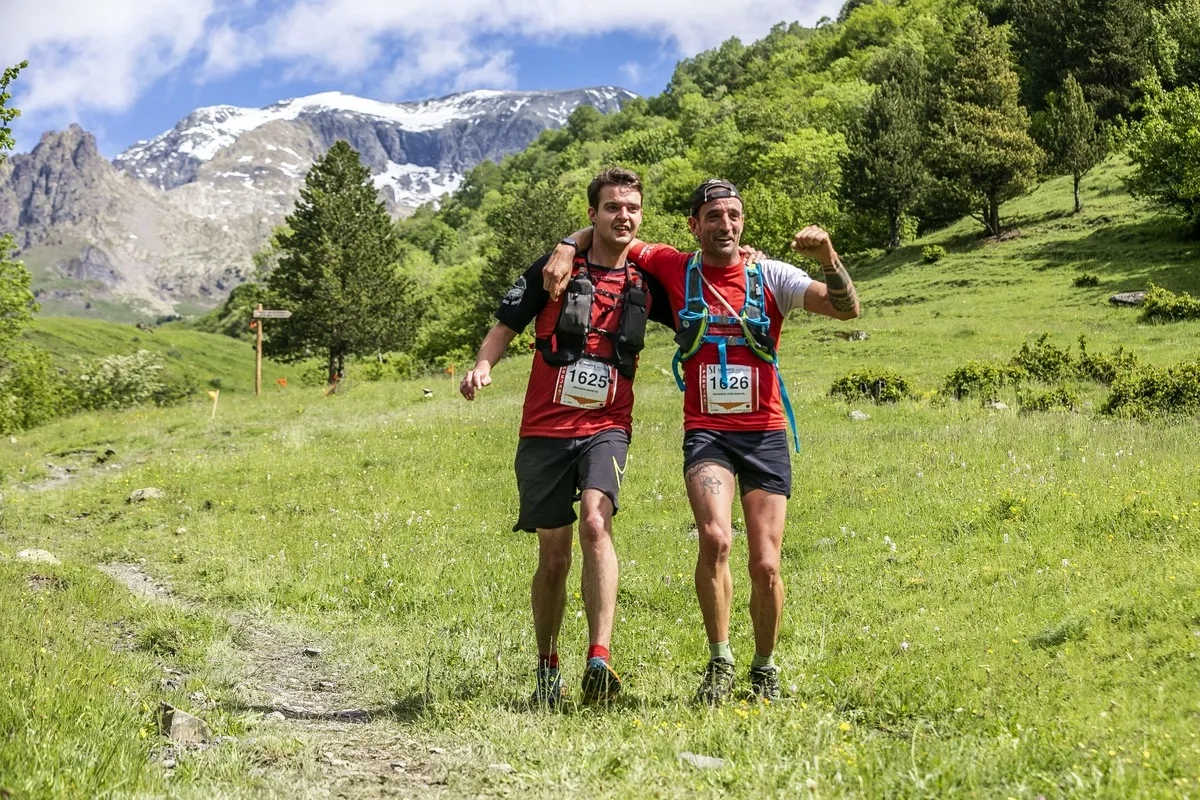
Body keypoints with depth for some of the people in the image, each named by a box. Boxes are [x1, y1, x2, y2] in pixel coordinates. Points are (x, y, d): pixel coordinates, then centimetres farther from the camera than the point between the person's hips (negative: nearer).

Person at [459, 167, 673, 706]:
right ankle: (546, 667, 26)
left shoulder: (646, 282, 8)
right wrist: (483, 365, -15)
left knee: (595, 523, -27)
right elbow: (506, 325, 4)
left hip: (605, 428, 0)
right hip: (545, 430, 0)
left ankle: (599, 660, -30)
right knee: (553, 556, 6)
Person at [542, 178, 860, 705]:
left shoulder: (771, 275, 2)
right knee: (715, 538, -26)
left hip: (765, 433, 1)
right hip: (705, 431, -1)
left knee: (766, 566, -1)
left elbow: (846, 309, -7)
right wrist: (566, 249, -4)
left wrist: (828, 258, -22)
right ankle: (719, 662, -8)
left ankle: (765, 670, 23)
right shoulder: (675, 267, 4)